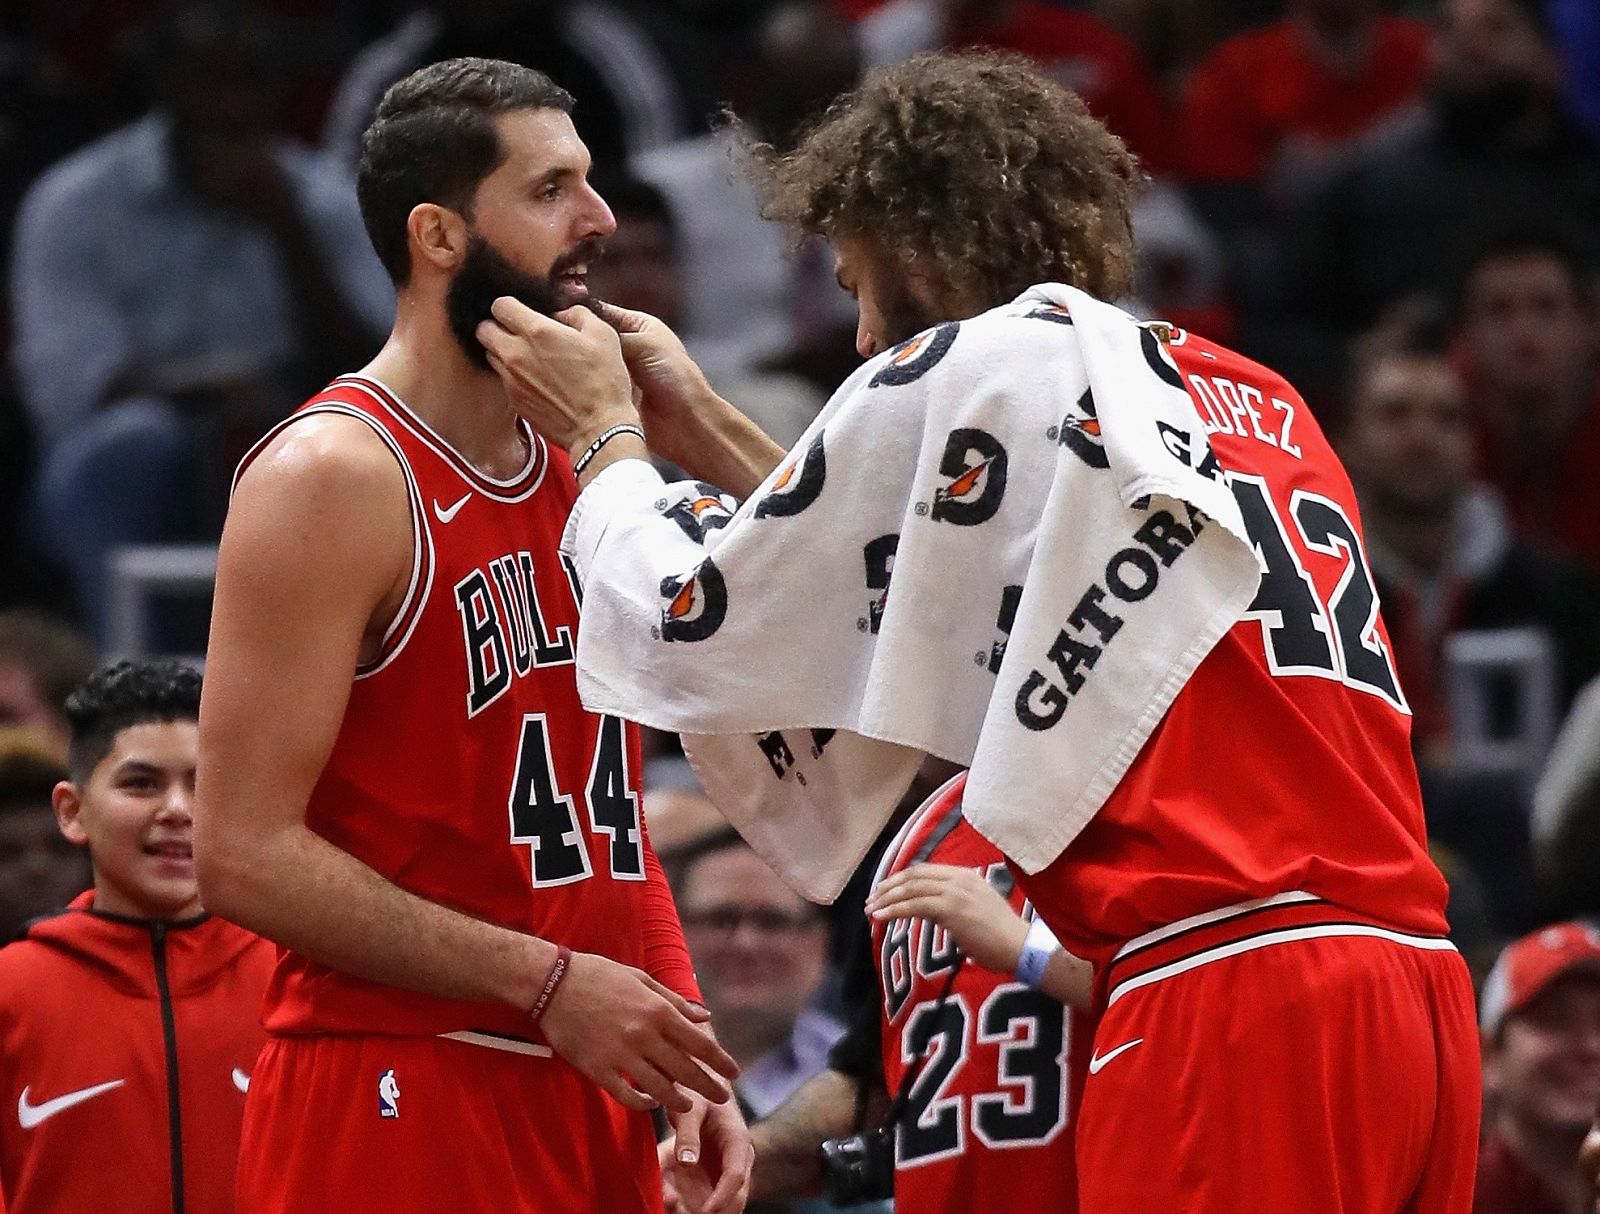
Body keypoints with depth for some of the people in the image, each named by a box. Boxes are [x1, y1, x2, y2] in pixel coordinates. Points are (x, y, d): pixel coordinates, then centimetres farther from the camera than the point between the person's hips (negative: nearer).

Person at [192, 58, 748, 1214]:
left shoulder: (583, 472, 14)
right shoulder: (336, 477, -11)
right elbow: (246, 853, -17)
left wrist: (688, 1071, 9)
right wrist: (547, 982, -18)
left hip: (585, 1105, 8)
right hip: (398, 1109, -8)